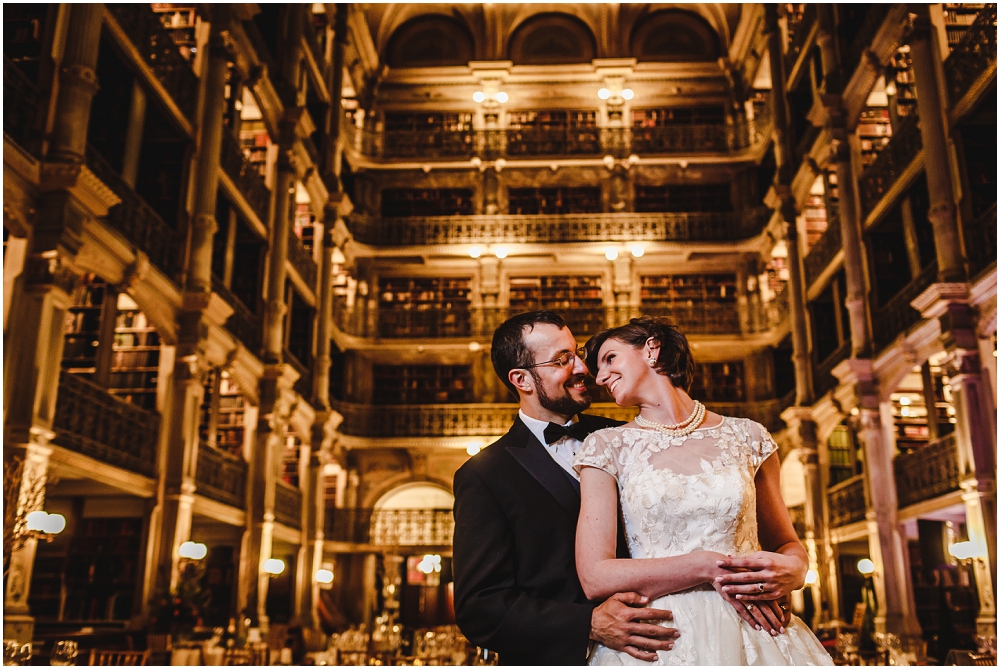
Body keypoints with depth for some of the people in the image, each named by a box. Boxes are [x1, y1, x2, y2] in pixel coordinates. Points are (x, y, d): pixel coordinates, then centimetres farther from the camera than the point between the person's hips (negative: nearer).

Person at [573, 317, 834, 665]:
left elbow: (788, 545, 13)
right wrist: (708, 567, -16)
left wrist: (791, 571, -12)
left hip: (752, 637, 1)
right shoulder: (607, 447, 1)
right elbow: (595, 577, -7)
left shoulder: (746, 437, 5)